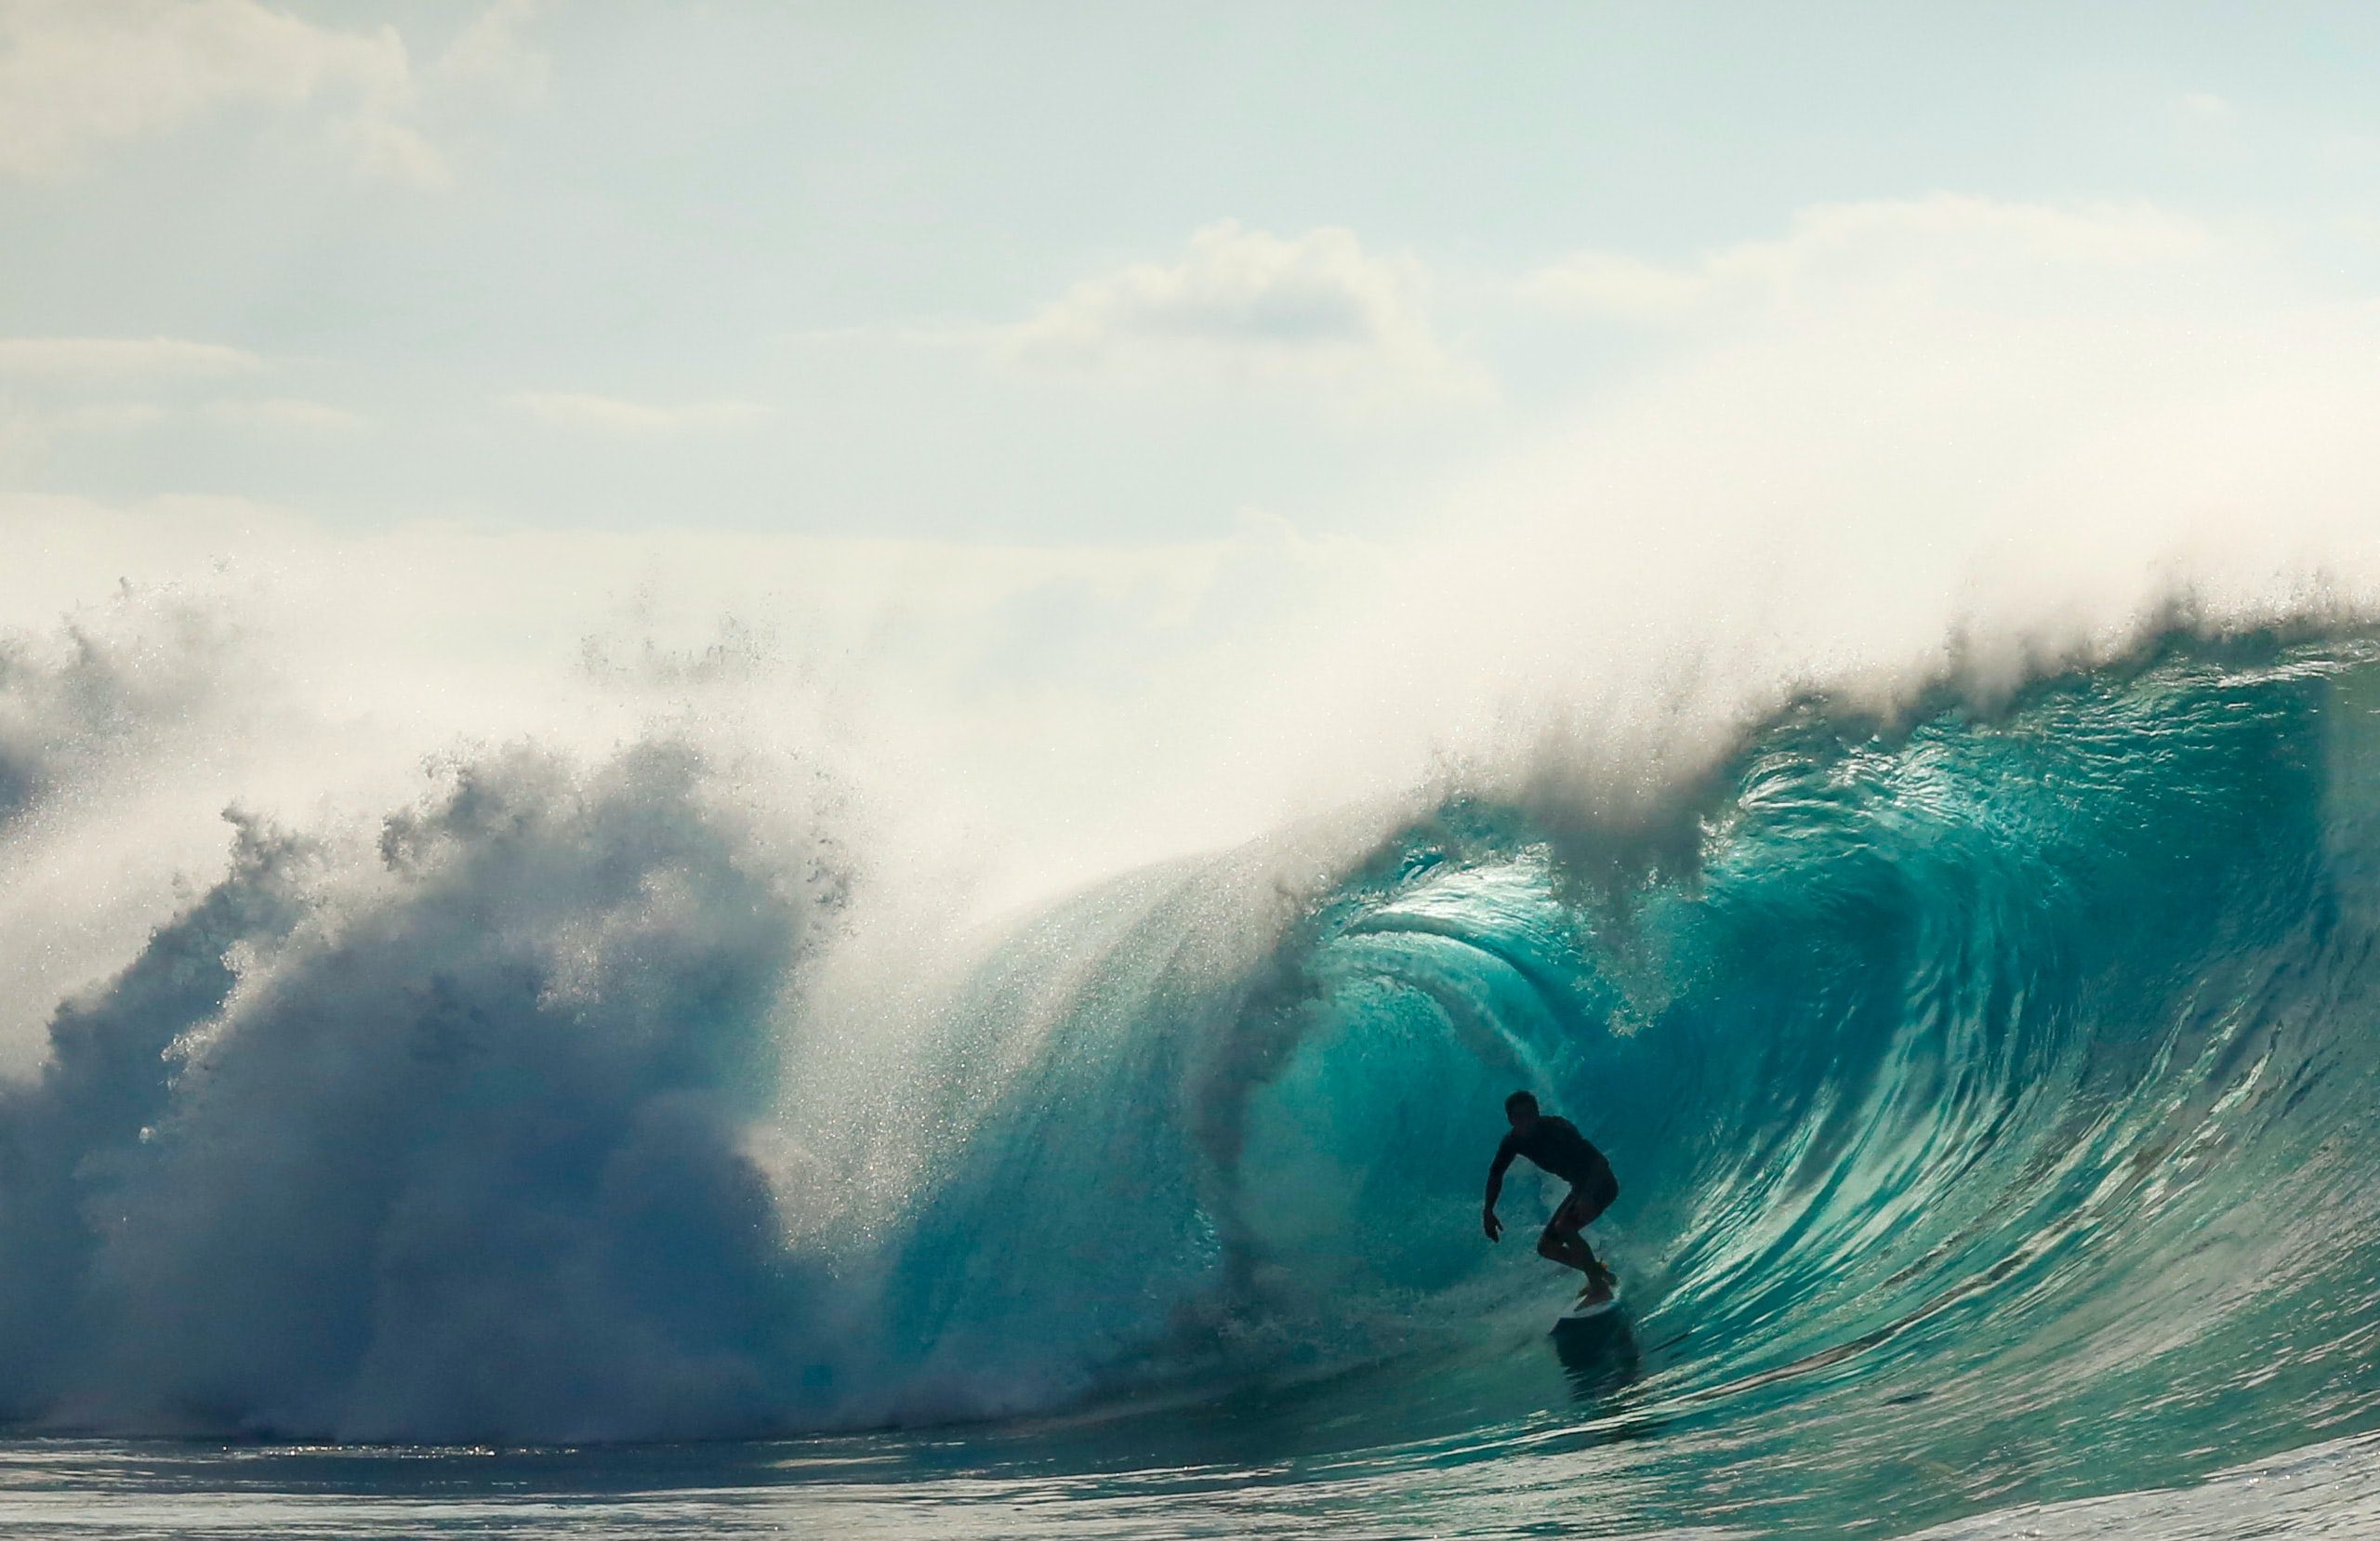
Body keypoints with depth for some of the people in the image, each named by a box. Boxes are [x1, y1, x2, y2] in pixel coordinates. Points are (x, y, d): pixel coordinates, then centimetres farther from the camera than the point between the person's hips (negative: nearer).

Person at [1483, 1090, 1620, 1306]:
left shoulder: (1557, 1130, -26)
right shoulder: (1514, 1141, -5)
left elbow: (1599, 1161, -31)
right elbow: (1496, 1174, 11)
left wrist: (1588, 1196, -44)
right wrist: (1488, 1212, 3)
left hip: (1601, 1184, -8)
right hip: (1580, 1188, 8)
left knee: (1564, 1226, -29)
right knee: (1546, 1247, 5)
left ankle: (1600, 1288, -23)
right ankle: (1599, 1273, 18)